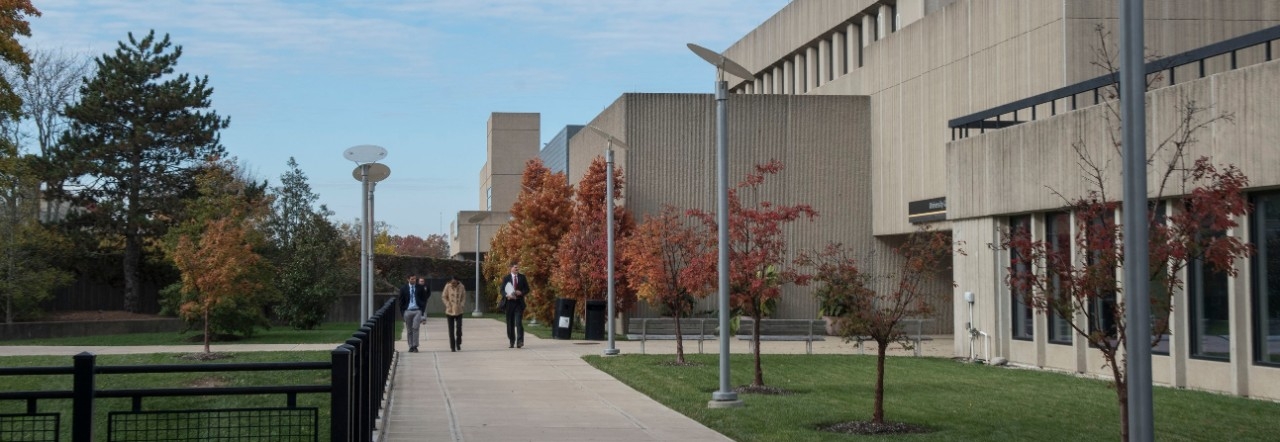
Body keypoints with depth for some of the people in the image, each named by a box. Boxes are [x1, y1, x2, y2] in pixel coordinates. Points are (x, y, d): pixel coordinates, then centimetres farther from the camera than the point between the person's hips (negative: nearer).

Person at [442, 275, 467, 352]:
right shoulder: (447, 286, -6)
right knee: (451, 330, 3)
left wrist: (462, 305, -8)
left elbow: (464, 297, 7)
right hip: (450, 311, 0)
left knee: (459, 328, -7)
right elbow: (444, 297, 2)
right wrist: (448, 305, -9)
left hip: (459, 311, 0)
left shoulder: (461, 287, -4)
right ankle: (452, 347, 10)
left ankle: (458, 343, 17)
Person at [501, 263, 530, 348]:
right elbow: (502, 290, 3)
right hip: (509, 303, 1)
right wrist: (507, 295, -17)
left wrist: (521, 292, -11)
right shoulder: (506, 278, 5)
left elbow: (527, 289, 9)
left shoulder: (522, 277, 7)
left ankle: (520, 342, -15)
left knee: (519, 322, -12)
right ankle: (511, 342, 16)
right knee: (510, 323, 6)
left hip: (519, 303, -1)